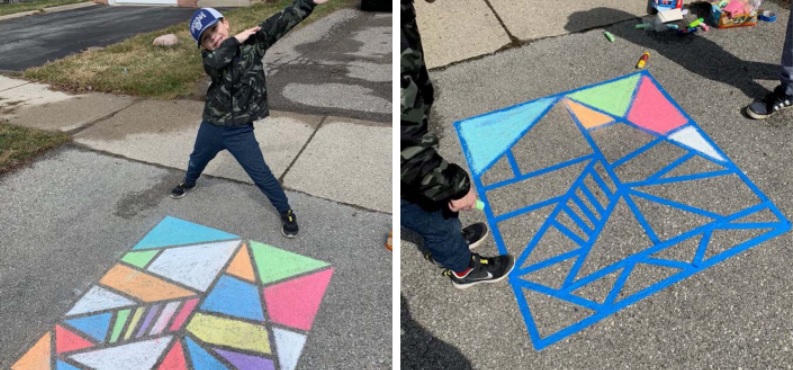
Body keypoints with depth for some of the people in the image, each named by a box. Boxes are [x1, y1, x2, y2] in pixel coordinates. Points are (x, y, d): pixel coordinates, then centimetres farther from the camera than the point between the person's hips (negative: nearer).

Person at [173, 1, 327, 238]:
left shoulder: (253, 42, -12)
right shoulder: (210, 56, -8)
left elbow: (282, 21, -24)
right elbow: (216, 61, -34)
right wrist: (237, 40, -29)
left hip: (240, 130, -3)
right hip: (211, 126, 4)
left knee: (261, 174, -1)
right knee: (197, 160, 29)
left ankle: (286, 212, 17)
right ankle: (188, 183, 62)